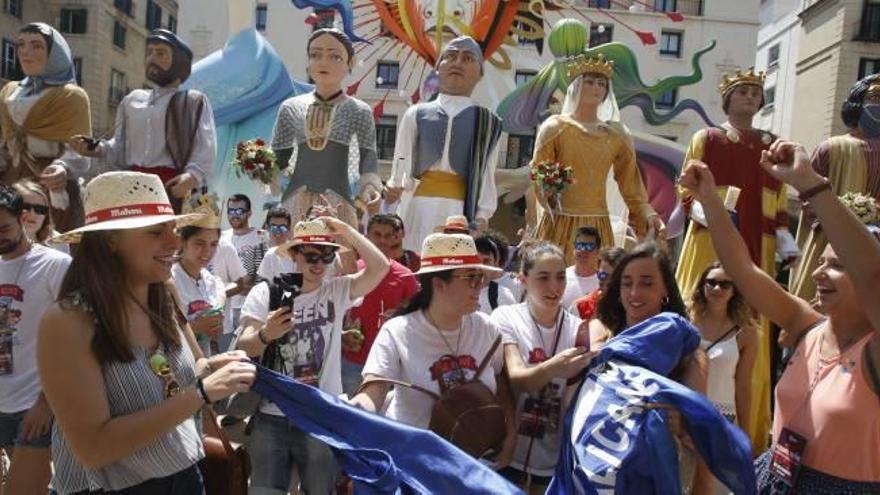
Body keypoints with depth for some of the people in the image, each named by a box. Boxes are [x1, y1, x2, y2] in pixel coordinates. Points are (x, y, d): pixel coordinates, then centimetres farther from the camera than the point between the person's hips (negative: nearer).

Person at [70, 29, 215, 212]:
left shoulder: (195, 102, 11)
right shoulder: (132, 101, 24)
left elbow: (205, 151, -2)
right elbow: (120, 149, 22)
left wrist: (192, 176, -21)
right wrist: (98, 149, 0)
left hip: (173, 188, -4)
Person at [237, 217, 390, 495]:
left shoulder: (337, 291, -1)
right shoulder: (265, 292, -3)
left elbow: (380, 267, -15)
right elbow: (243, 349, -9)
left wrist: (344, 229, -15)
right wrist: (265, 335, -31)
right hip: (270, 418, 0)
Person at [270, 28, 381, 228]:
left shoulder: (359, 111, 4)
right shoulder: (290, 108, 9)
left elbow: (368, 158, -2)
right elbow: (278, 157, 13)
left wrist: (369, 185, -20)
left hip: (338, 203, -2)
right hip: (296, 201, 2)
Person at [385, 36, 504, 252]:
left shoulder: (486, 121, 9)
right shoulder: (416, 114, 11)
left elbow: (487, 174, 6)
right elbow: (401, 164, 8)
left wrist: (482, 216, -5)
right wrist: (394, 188, -12)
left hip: (462, 211, -1)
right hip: (417, 207, 1)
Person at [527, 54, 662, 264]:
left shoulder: (617, 135, 9)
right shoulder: (555, 127, 2)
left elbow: (631, 184, 6)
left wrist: (648, 214, -7)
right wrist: (551, 205, -17)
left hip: (598, 227, 3)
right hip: (559, 223, -2)